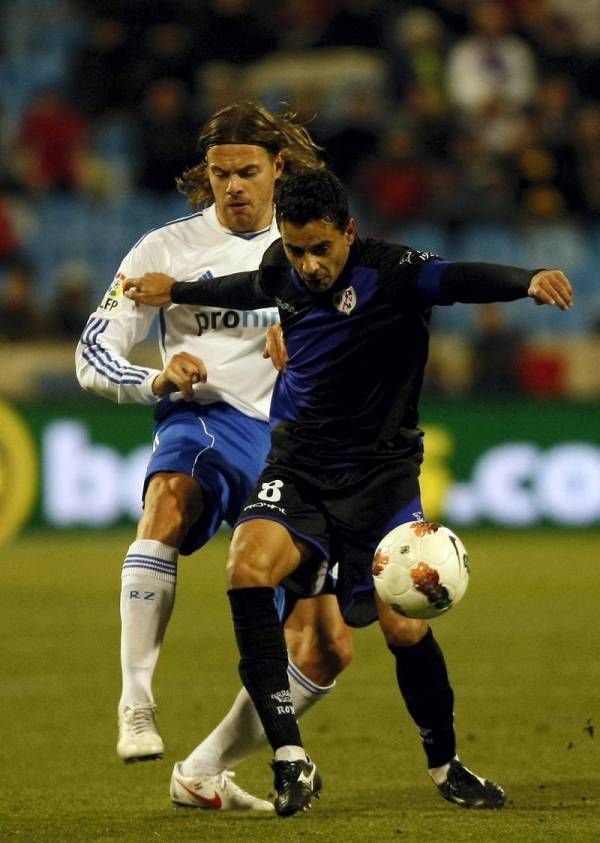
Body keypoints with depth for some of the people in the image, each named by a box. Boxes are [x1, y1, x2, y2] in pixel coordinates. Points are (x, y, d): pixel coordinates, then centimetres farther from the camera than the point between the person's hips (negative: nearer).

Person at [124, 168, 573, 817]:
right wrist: (176, 292, 41)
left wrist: (528, 280, -58)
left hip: (380, 473, -4)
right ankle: (291, 759, -23)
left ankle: (445, 764, 20)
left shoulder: (388, 272, -17)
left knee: (403, 628, -9)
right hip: (297, 467, 4)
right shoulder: (282, 269, 0)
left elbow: (457, 278, -37)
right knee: (247, 570, -24)